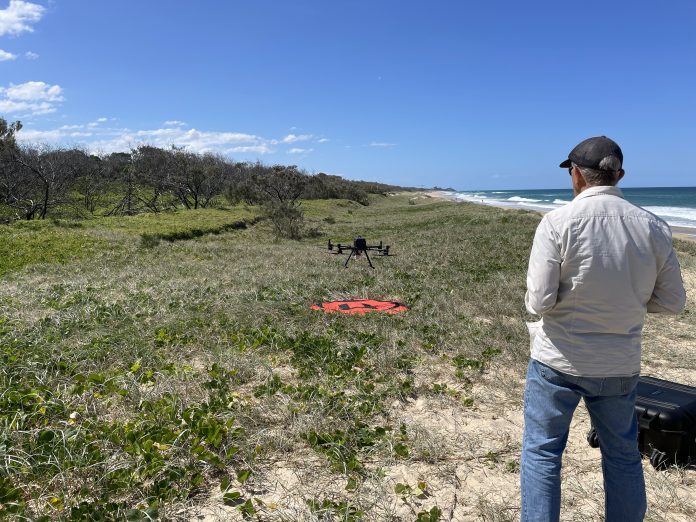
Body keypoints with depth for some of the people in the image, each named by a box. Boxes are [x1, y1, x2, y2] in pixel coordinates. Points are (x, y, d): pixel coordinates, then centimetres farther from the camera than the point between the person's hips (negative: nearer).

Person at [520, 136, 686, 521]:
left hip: (558, 361, -3)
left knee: (541, 452, 12)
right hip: (620, 365, 4)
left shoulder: (558, 222, -16)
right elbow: (671, 302, 1)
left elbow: (539, 301, -18)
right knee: (623, 454, 22)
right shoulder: (652, 227, -5)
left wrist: (532, 299, 4)